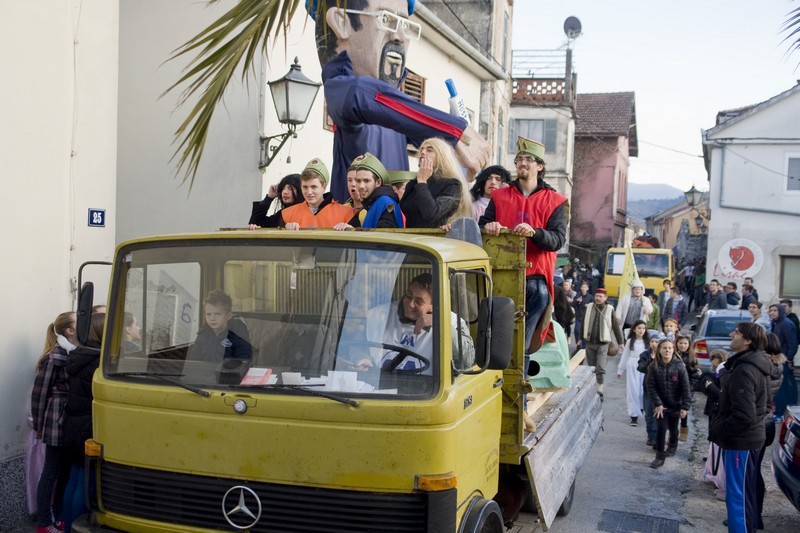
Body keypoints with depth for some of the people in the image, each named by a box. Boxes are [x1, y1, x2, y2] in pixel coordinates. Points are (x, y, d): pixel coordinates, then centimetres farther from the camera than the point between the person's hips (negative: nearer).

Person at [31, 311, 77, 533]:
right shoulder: (54, 357, -12)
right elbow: (39, 393, -6)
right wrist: (39, 426, 0)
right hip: (57, 422, -7)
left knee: (65, 471, 13)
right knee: (52, 472, 1)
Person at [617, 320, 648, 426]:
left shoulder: (647, 341, 3)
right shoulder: (630, 341, 5)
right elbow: (625, 356, 11)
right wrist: (620, 370, 14)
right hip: (632, 368, 0)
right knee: (633, 391, 1)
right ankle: (634, 416, 6)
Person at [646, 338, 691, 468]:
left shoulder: (679, 366, -15)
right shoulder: (654, 367, -12)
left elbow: (685, 388, -12)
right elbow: (651, 387, -10)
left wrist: (685, 407, -14)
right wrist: (657, 404, -16)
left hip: (675, 404, 0)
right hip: (660, 404, 0)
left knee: (673, 429, 17)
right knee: (661, 428, -10)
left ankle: (672, 447, 46)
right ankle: (660, 456, 2)